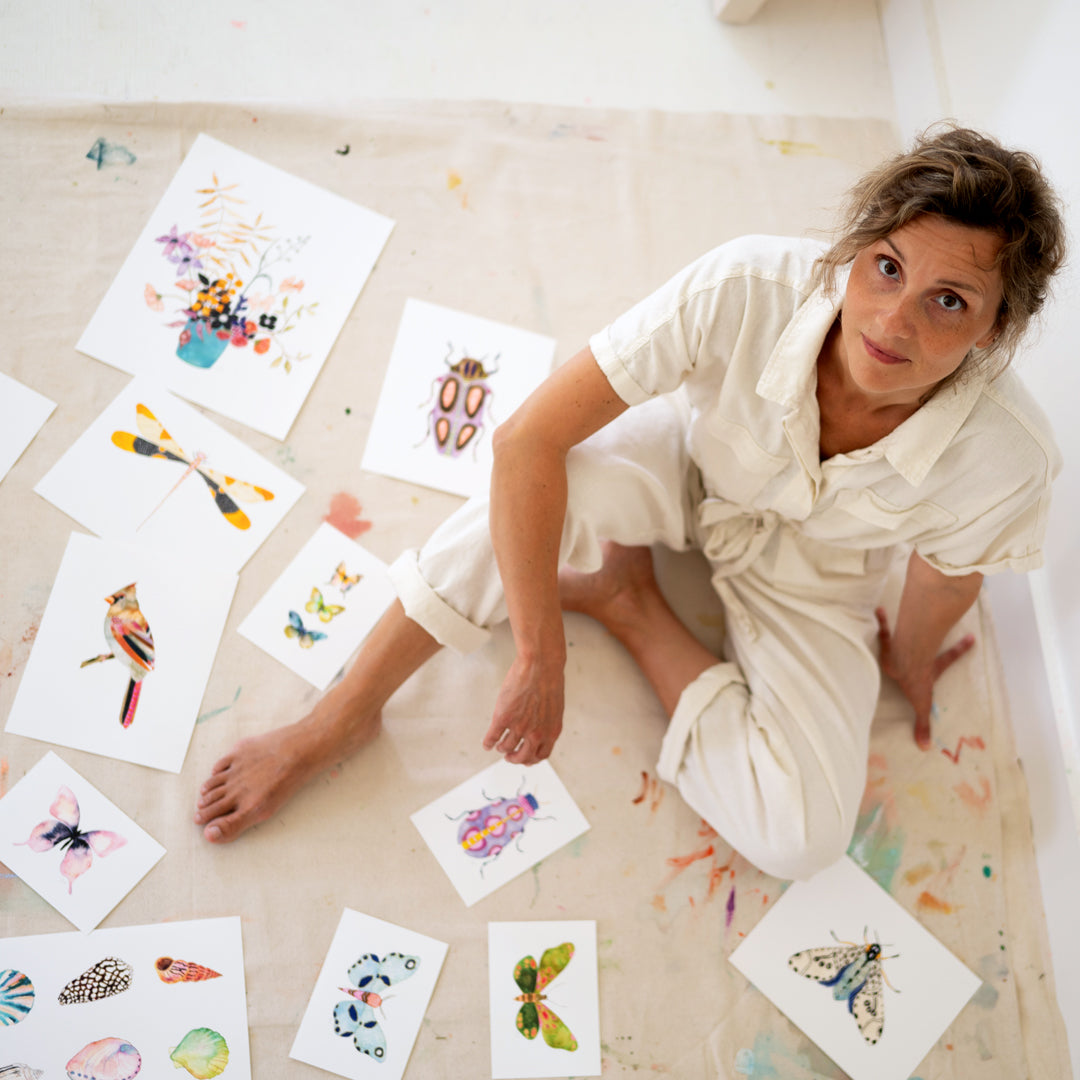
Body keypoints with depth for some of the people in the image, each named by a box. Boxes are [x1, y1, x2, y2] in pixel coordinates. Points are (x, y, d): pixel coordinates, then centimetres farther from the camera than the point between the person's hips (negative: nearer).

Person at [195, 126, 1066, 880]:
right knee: (538, 490, -36)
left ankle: (628, 601, 1)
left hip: (812, 572, 1)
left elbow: (949, 575, -10)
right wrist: (539, 661, -34)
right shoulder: (749, 288, -38)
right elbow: (526, 441, -36)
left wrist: (910, 656, 11)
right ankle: (337, 724, -15)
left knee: (800, 838, -16)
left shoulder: (1004, 457, -34)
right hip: (693, 464, -1)